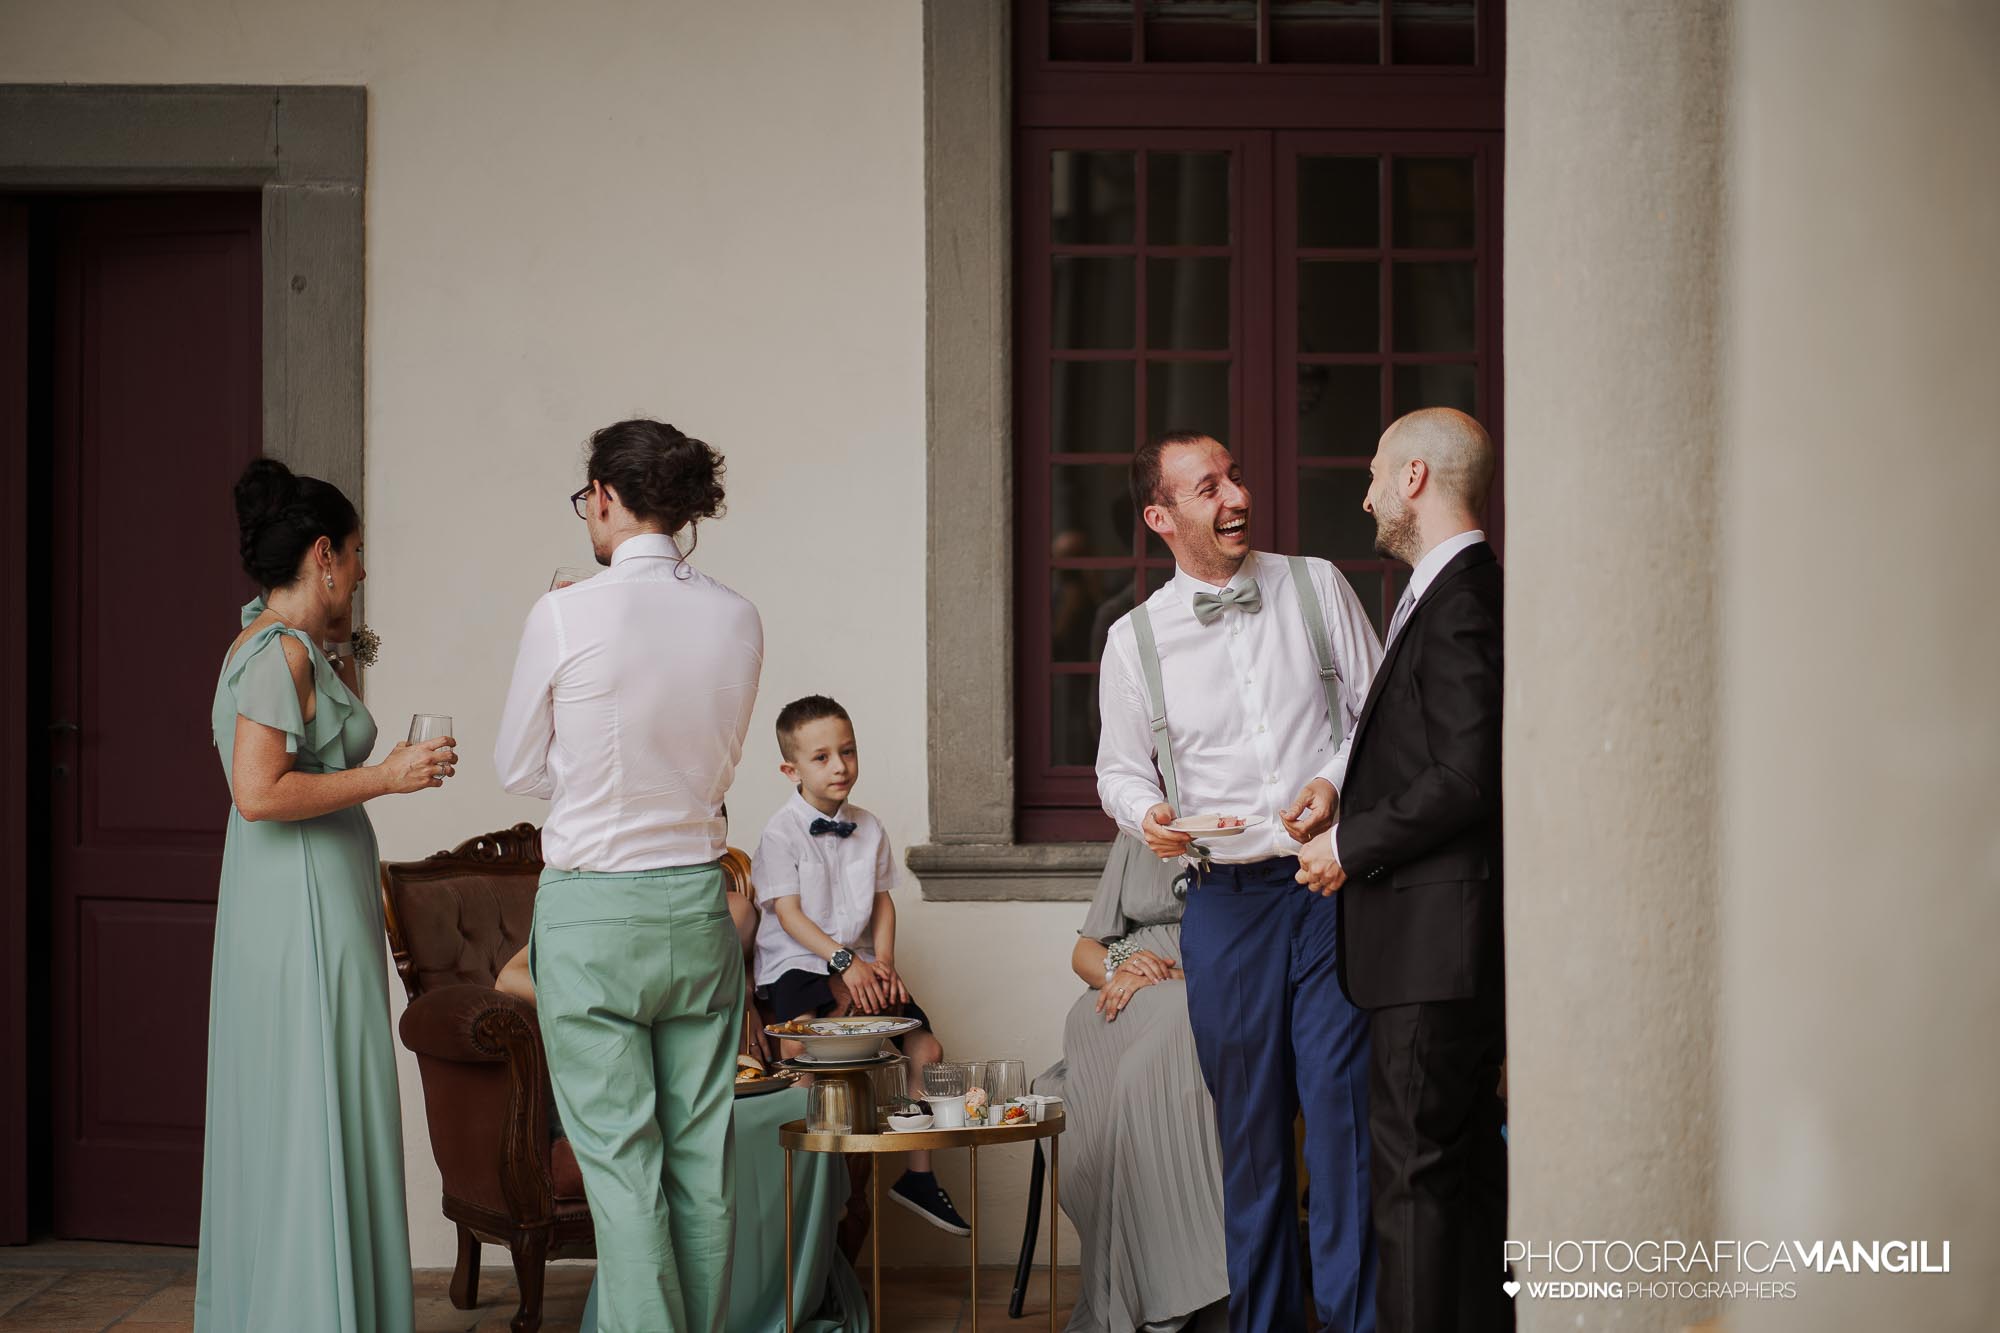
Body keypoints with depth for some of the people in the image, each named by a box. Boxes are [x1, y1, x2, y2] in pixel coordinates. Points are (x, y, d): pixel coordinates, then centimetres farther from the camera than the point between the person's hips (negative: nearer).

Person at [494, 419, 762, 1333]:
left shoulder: (566, 617, -12)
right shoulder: (737, 620, 0)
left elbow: (518, 770, 0)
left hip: (591, 911, -4)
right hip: (696, 896, 4)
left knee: (619, 1159, 0)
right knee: (702, 1152, 11)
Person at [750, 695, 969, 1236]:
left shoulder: (868, 828, 12)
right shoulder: (781, 831, -5)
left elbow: (882, 901, 14)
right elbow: (788, 914, -10)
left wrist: (882, 961, -3)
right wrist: (844, 961, -19)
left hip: (860, 966, 6)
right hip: (797, 965, -5)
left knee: (925, 1048, -6)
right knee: (800, 1049, -34)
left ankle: (918, 1174, 9)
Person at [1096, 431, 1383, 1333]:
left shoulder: (1316, 587, 5)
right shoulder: (1135, 641, 5)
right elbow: (1119, 766, 16)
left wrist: (1336, 780, -9)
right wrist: (1147, 812, -6)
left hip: (1332, 885, -1)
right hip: (1225, 900, 1)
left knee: (1341, 1106, -6)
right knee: (1250, 1124, 7)